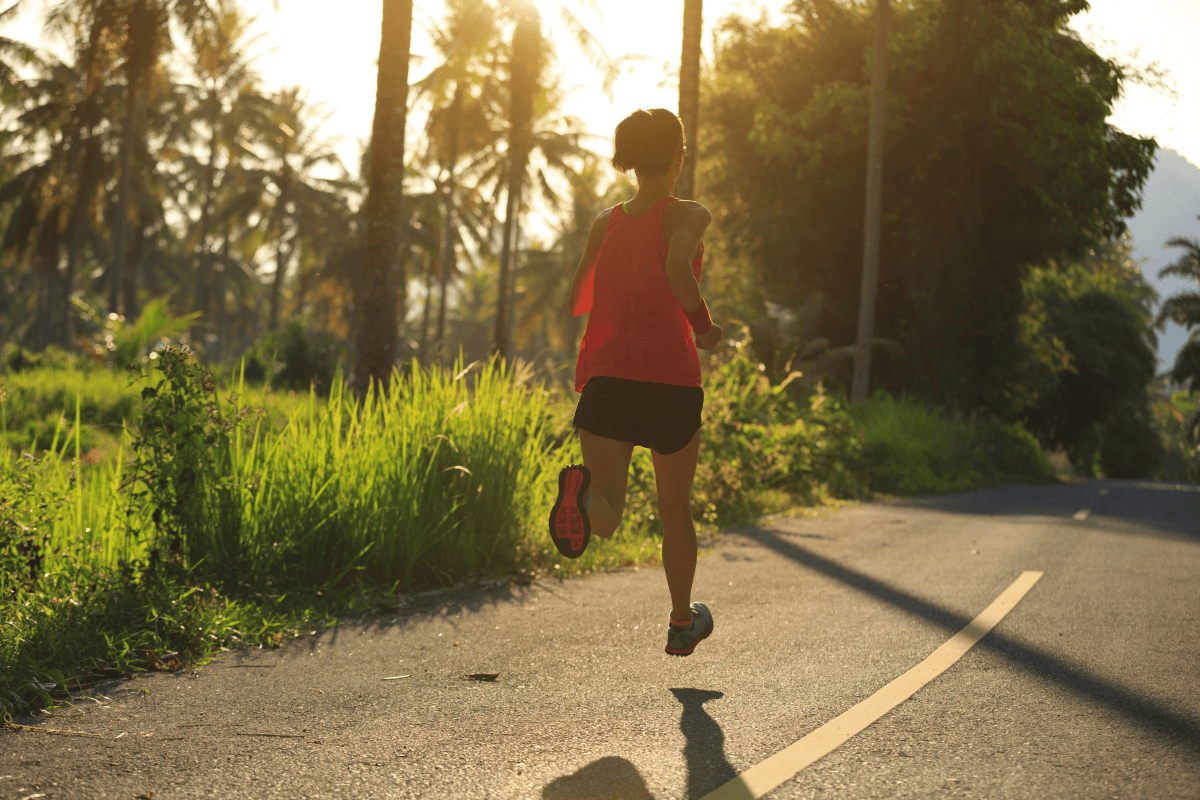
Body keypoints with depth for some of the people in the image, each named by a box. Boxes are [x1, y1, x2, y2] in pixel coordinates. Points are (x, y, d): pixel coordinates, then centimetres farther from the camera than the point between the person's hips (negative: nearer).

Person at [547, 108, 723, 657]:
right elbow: (678, 268, -24)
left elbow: (575, 303, 17)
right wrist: (703, 327, -9)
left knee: (606, 521, -4)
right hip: (670, 378, -2)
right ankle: (682, 622, 33)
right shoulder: (687, 215, -3)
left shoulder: (606, 222, 11)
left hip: (604, 375, 3)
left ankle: (588, 493, -40)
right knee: (675, 506, 19)